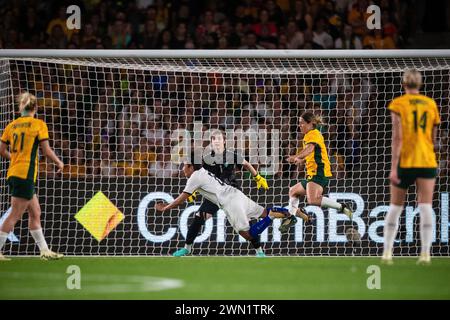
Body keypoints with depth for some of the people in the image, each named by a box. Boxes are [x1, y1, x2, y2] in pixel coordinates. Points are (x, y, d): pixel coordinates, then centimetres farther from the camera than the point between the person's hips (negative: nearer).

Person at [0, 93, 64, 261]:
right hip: (26, 174, -7)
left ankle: (44, 250, 17)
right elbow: (47, 151, -8)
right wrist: (59, 163, 9)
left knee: (35, 213, 14)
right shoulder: (39, 124, -6)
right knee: (14, 215, -4)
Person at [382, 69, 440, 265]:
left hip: (404, 161, -2)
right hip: (428, 161, 2)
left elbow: (397, 137, -11)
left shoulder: (398, 104, -3)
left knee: (395, 207, 10)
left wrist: (393, 167, -13)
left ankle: (387, 252, 11)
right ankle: (425, 253, -14)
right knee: (425, 207, -4)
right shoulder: (431, 104, 9)